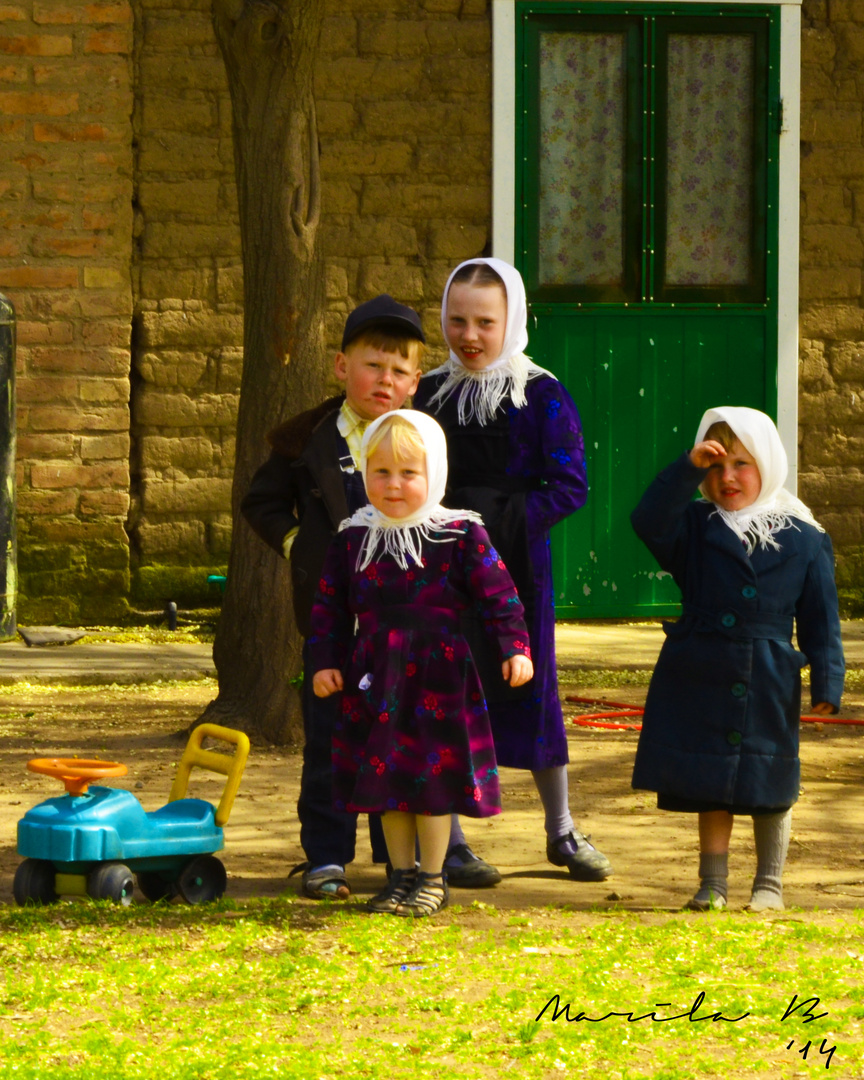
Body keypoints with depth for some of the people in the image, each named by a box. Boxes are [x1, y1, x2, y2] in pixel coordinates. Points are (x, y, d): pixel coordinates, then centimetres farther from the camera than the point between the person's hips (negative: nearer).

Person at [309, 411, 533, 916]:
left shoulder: (460, 535, -5)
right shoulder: (354, 539, 5)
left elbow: (497, 594, -5)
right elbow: (330, 605, 12)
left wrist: (515, 647, -14)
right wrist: (325, 661, 6)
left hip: (438, 674, -4)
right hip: (376, 676, 4)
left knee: (434, 778, 0)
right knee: (385, 777, 7)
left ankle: (433, 878, 12)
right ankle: (402, 874, 19)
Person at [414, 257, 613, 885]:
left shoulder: (542, 397, -3)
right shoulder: (428, 394, 7)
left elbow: (571, 486, -9)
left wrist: (499, 524, -19)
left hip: (516, 568, -2)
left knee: (532, 689, 4)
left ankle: (562, 831, 21)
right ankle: (447, 840, 8)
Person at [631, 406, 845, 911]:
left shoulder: (805, 538, 2)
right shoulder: (694, 528, 3)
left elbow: (821, 619, 3)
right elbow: (650, 522, -17)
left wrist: (827, 682, -4)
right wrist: (688, 469, -26)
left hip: (769, 687, 0)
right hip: (701, 679, 0)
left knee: (771, 788, 7)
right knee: (710, 785, 5)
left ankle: (770, 884, 20)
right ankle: (713, 883, 14)